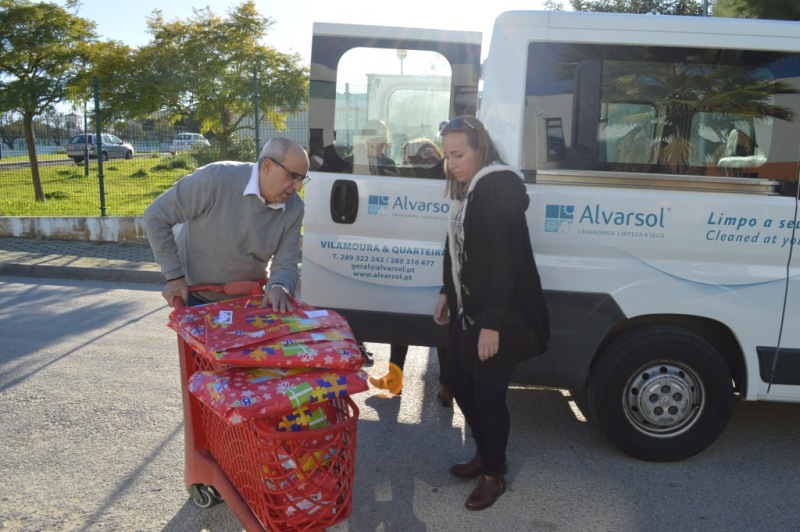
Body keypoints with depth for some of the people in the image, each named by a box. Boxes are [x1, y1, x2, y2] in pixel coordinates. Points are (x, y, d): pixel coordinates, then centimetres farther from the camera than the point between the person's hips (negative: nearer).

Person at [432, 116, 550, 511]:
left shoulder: (498, 187, -19)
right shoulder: (469, 189, 10)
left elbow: (504, 259, -25)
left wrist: (492, 323, -26)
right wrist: (447, 295, 18)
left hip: (502, 315, -10)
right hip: (470, 310, 10)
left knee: (487, 391, -1)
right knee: (457, 377, 17)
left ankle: (494, 473, 21)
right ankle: (485, 453, 36)